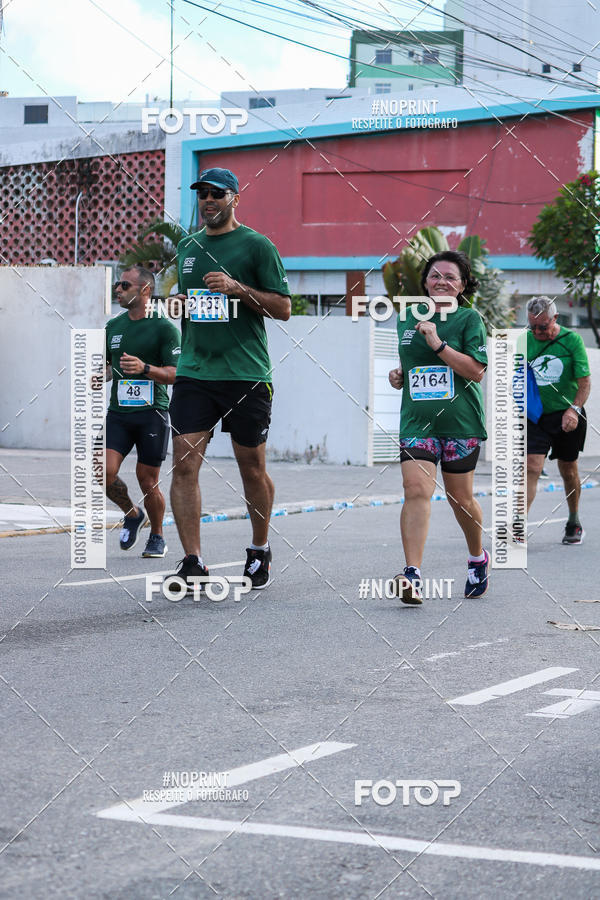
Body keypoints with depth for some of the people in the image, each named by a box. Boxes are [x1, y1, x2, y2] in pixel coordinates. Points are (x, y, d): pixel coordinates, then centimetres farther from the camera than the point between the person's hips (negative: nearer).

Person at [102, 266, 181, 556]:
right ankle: (132, 514, 17)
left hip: (152, 413, -4)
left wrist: (144, 368, -24)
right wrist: (103, 374, 3)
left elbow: (174, 374, -8)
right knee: (104, 473, -11)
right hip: (118, 413, 4)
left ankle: (157, 537, 22)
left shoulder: (164, 328, -4)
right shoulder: (113, 326, 14)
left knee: (148, 481, -1)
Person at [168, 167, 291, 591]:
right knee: (184, 463, -9)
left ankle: (260, 549, 28)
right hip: (194, 371, 4)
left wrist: (236, 287, -15)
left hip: (247, 375, -4)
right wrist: (180, 303, 8)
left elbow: (284, 308, -4)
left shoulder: (256, 246, -1)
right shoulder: (187, 246, 16)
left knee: (252, 468, 6)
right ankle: (193, 562, -6)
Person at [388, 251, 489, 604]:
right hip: (417, 419, 2)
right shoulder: (407, 319, 13)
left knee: (460, 496, 7)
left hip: (460, 420, -2)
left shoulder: (469, 319, -1)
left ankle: (478, 558, 35)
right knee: (416, 489, -16)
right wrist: (398, 376, 5)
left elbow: (477, 371, -10)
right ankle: (413, 575, -23)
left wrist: (438, 343, -17)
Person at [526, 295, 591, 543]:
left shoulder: (571, 340, -6)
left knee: (568, 471, 12)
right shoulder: (525, 340, 1)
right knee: (531, 467, -13)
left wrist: (574, 409, -20)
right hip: (536, 416, 1)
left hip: (567, 416, -1)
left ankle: (574, 523, 31)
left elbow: (584, 381, -7)